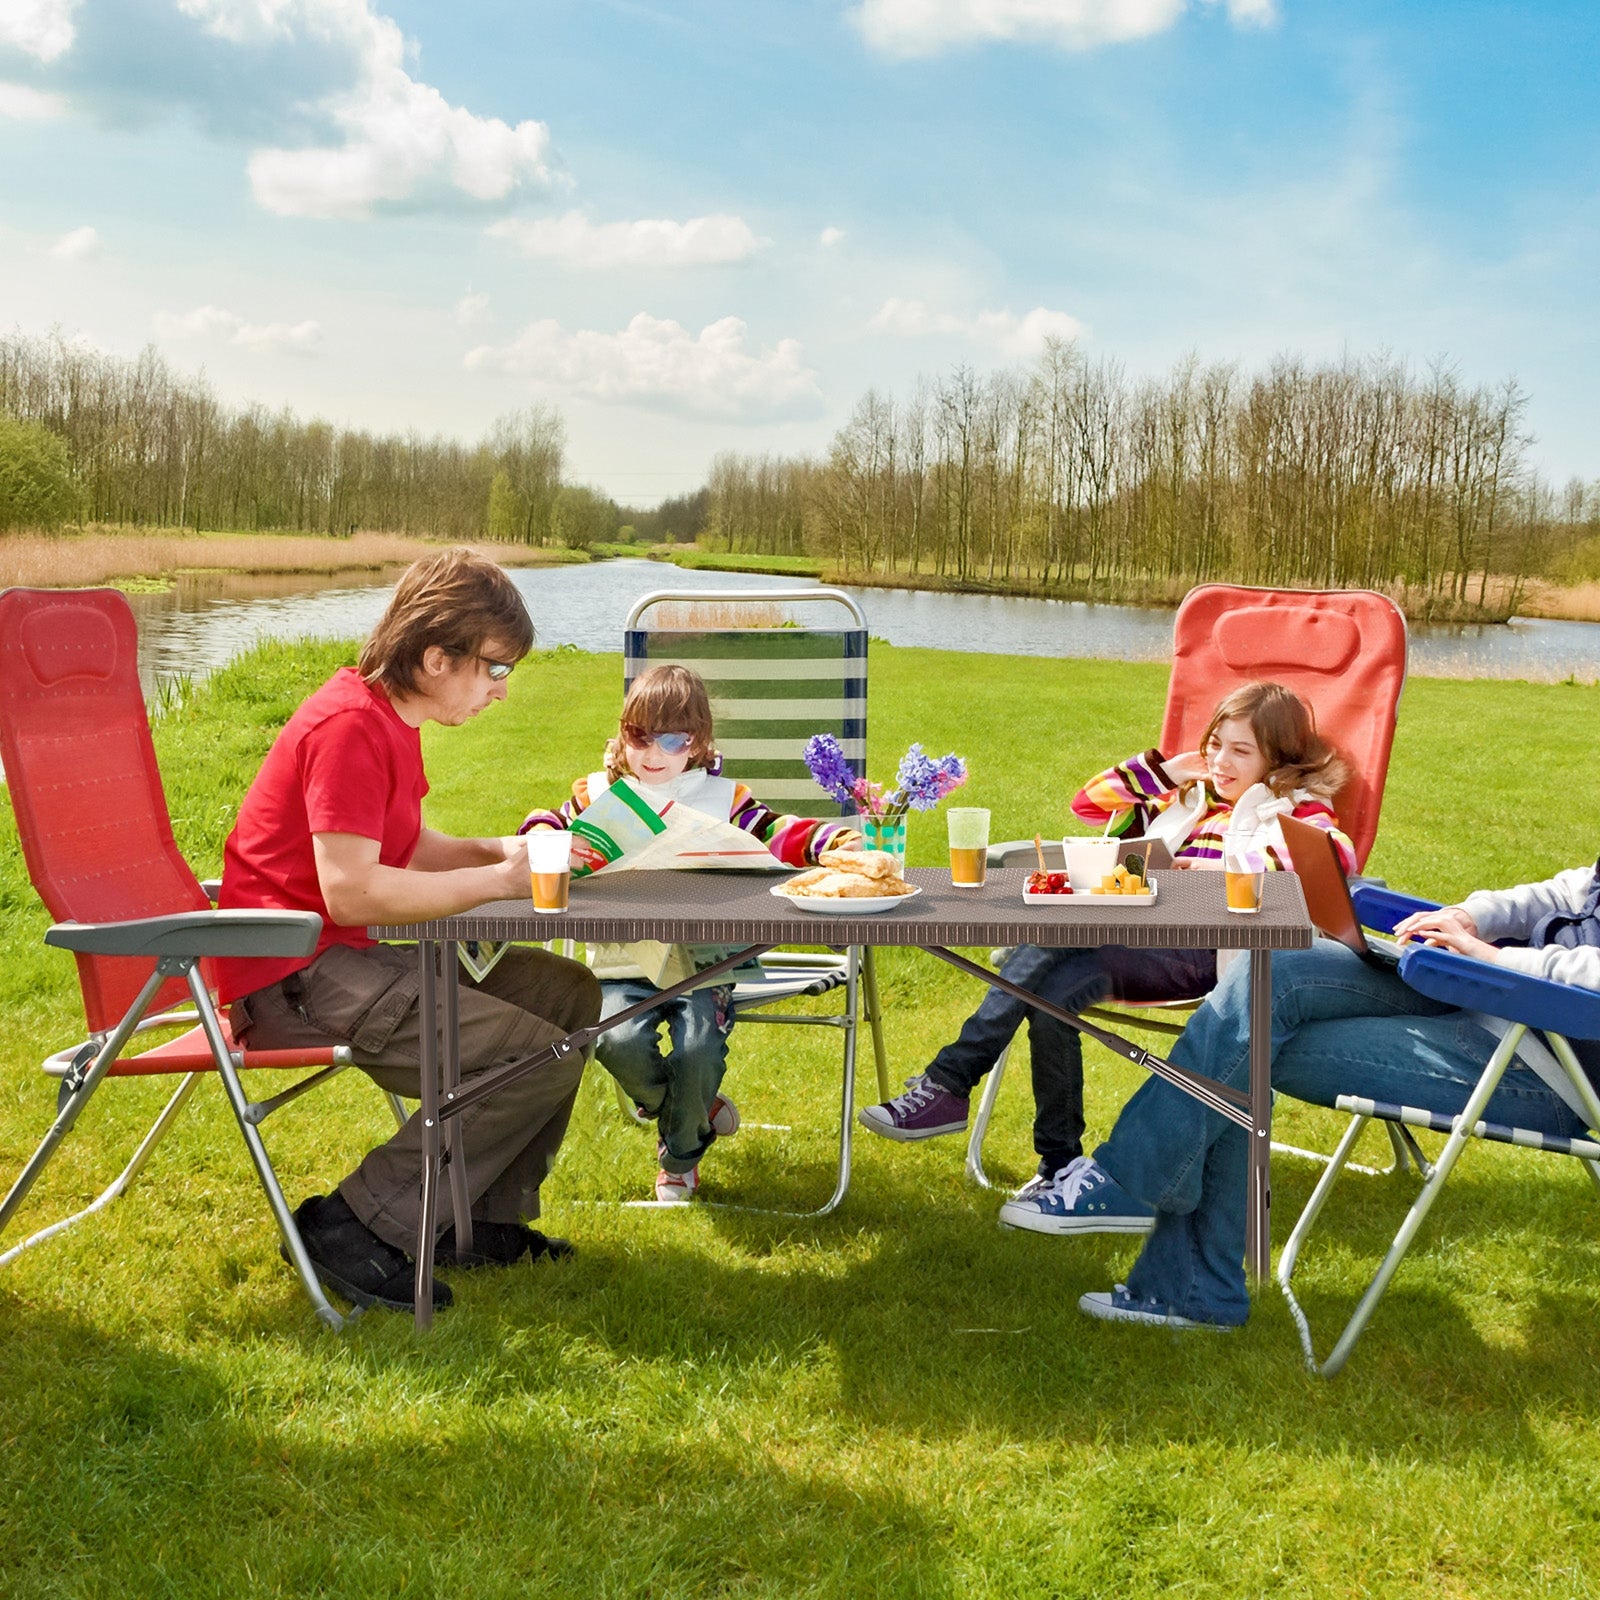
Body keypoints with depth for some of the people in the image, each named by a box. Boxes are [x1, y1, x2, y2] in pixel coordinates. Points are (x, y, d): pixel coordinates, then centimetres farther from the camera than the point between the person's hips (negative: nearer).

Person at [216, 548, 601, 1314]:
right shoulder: (350, 727, -20)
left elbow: (408, 848, 18)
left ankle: (484, 1217, 15)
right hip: (293, 976, -11)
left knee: (568, 991, 9)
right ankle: (354, 1229, -9)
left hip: (344, 959, 11)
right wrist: (498, 882, -20)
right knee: (541, 1061, -17)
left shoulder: (389, 718, 13)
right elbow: (350, 891, -26)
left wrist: (499, 849, -1)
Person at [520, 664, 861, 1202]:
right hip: (624, 961, 1)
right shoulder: (598, 793, 11)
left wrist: (828, 840, -22)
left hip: (701, 960, -1)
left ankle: (679, 1157, 12)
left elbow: (774, 834, -2)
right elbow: (547, 826, 12)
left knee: (698, 1051, -22)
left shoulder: (723, 797, 7)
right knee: (619, 1042, -25)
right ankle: (697, 1109, 10)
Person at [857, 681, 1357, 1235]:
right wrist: (1164, 770, 21)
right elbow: (1090, 803, 31)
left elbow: (1337, 856, -12)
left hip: (1205, 952, -6)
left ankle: (950, 1082, -26)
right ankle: (1062, 1168, -19)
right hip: (1144, 940, 6)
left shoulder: (1297, 811, 12)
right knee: (1049, 990, -27)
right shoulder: (1189, 800, 31)